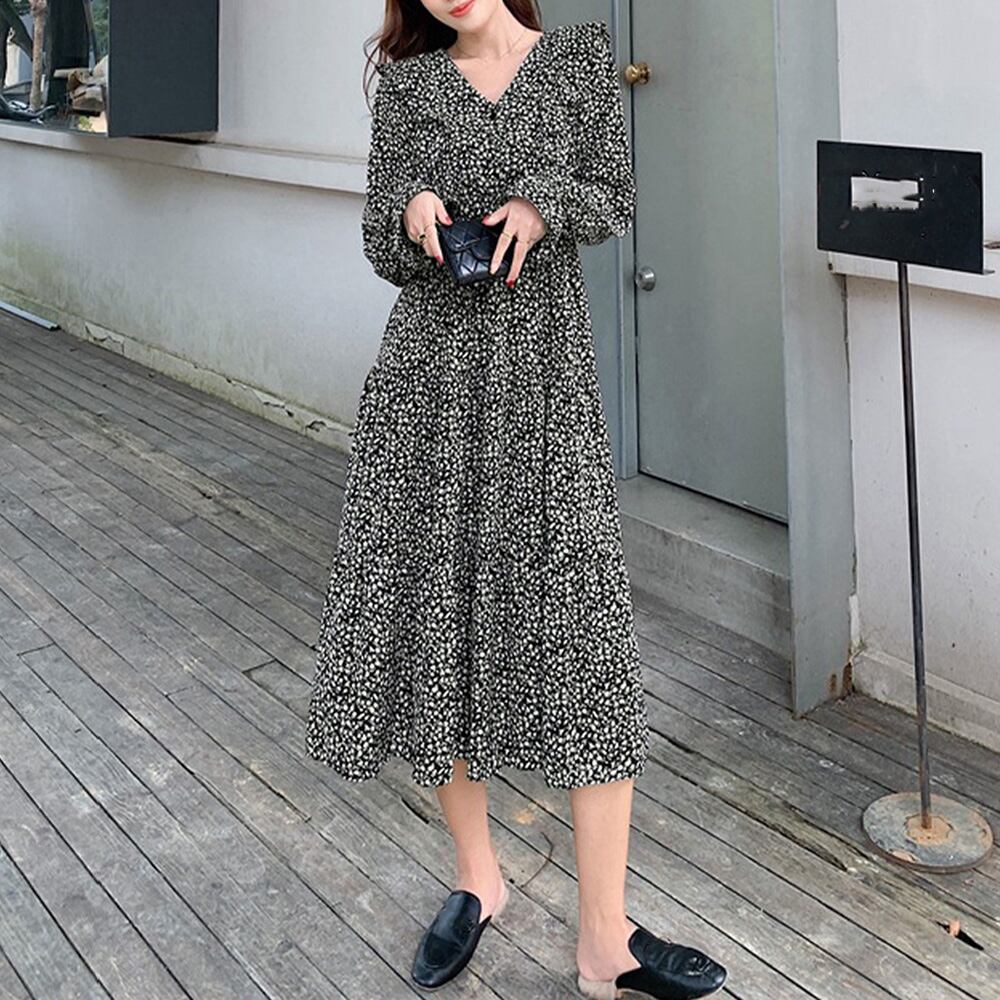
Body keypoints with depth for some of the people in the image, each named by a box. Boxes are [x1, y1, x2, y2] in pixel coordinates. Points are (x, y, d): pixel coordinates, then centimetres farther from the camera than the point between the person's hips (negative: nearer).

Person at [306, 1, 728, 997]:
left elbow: (614, 200, 9)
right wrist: (413, 214, -14)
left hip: (544, 365, -1)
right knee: (432, 601, 4)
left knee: (581, 619, -8)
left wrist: (542, 204, -11)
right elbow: (380, 249, 9)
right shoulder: (408, 82, 9)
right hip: (430, 365, 2)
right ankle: (476, 877, 25)